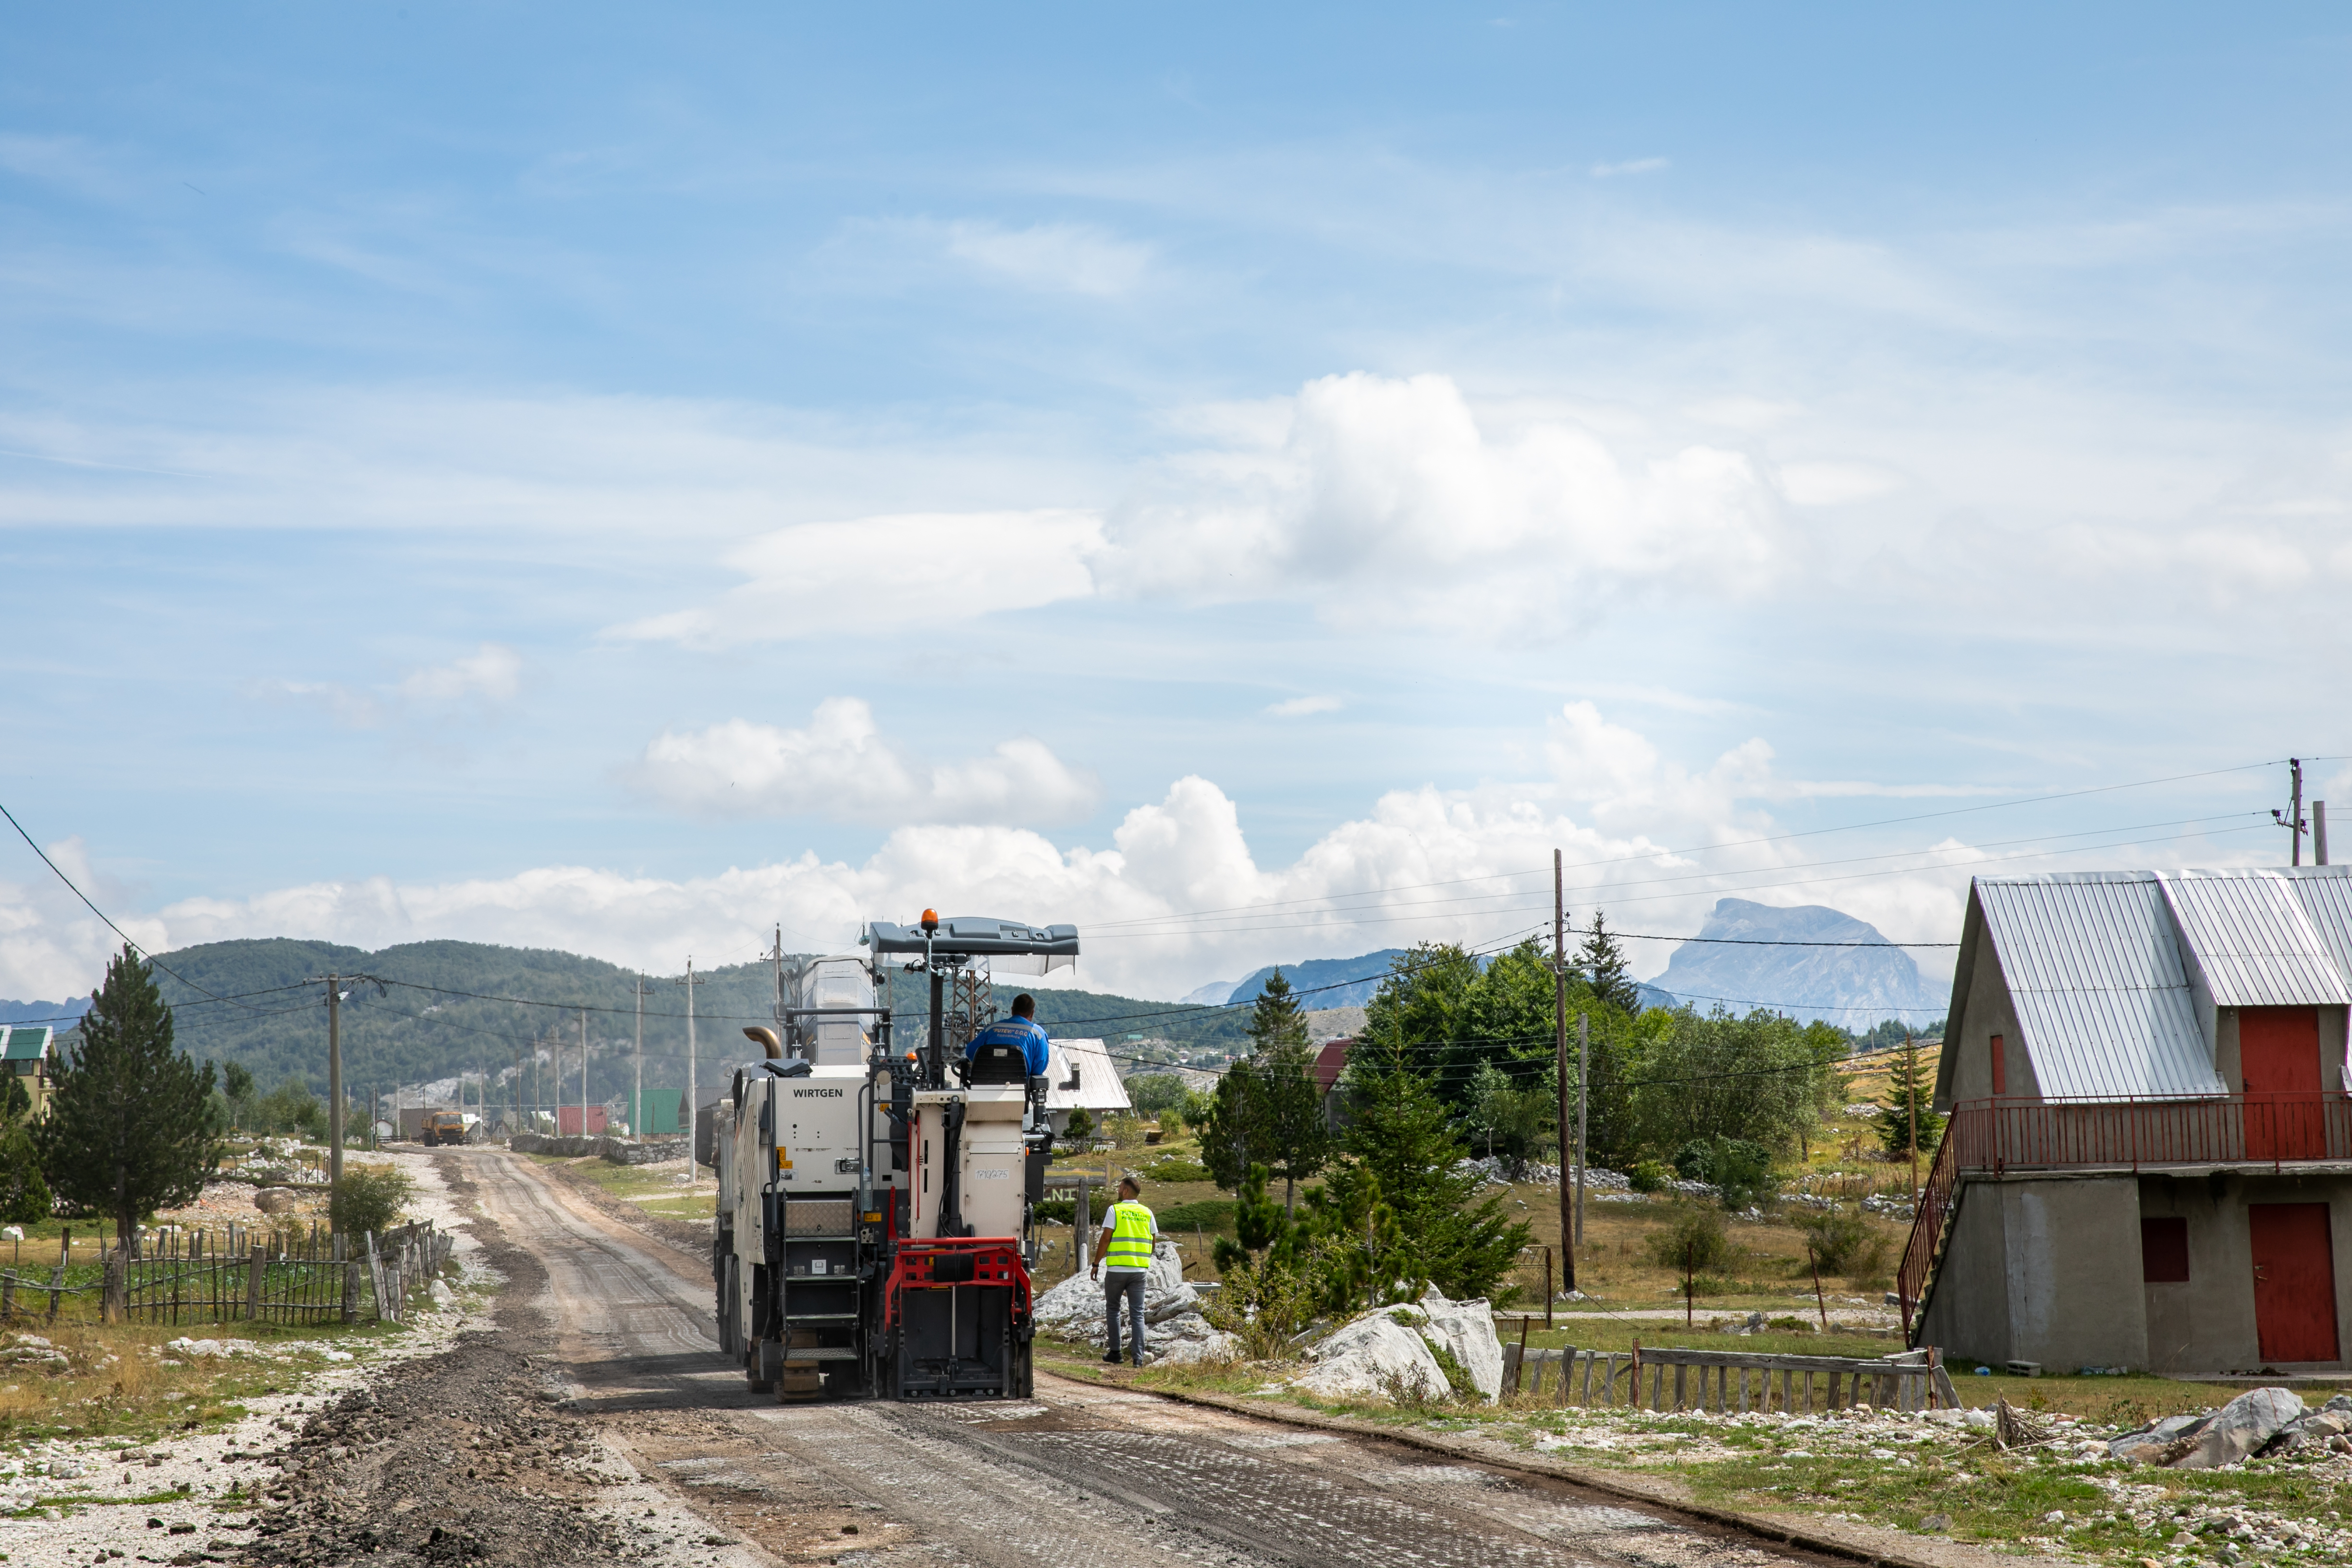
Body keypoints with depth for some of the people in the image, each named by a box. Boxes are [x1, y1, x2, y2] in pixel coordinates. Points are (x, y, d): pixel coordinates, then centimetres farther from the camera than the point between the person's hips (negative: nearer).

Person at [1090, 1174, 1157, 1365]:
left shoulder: (1114, 1210, -4)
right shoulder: (1147, 1213, 8)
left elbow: (1106, 1238, -8)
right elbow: (1154, 1241, 10)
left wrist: (1096, 1264, -1)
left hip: (1116, 1269, -3)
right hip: (1140, 1270, 3)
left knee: (1112, 1310, 13)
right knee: (1137, 1314, 3)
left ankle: (1115, 1352, 11)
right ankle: (1139, 1357, -5)